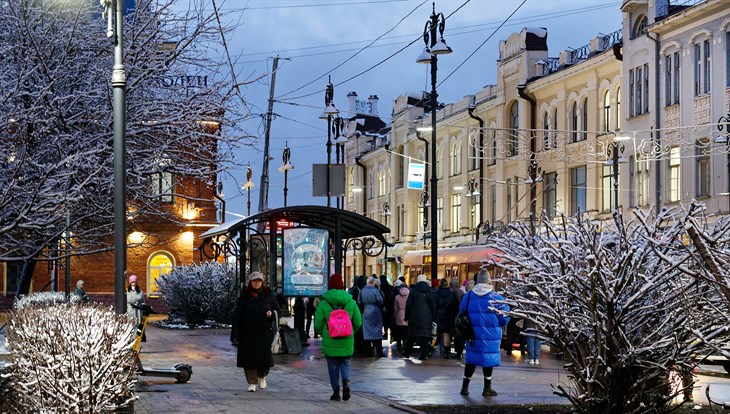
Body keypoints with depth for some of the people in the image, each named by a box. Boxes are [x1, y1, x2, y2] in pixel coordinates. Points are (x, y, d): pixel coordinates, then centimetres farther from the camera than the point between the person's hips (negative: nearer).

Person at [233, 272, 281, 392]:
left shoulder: (268, 296, 7)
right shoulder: (244, 297, 4)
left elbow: (278, 310, 14)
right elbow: (237, 315, 2)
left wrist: (272, 313, -10)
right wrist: (237, 332, -6)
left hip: (265, 333, 1)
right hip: (248, 333, -1)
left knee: (265, 358, 2)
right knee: (249, 359, -3)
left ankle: (262, 376, 30)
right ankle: (252, 382, 7)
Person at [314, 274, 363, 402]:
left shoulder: (323, 303, -7)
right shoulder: (351, 302, -1)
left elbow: (318, 325, -6)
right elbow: (358, 322, 1)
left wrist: (323, 334, 13)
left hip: (330, 342, -2)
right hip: (347, 342, 2)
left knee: (333, 366, 10)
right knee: (345, 363, 14)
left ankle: (336, 391, 8)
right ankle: (346, 381, -13)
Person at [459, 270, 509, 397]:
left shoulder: (467, 296, 1)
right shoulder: (496, 297, -10)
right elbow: (504, 318, -9)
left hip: (472, 334, 3)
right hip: (490, 334, -3)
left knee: (471, 359, 12)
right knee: (488, 359, 7)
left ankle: (465, 387, 16)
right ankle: (487, 388, 12)